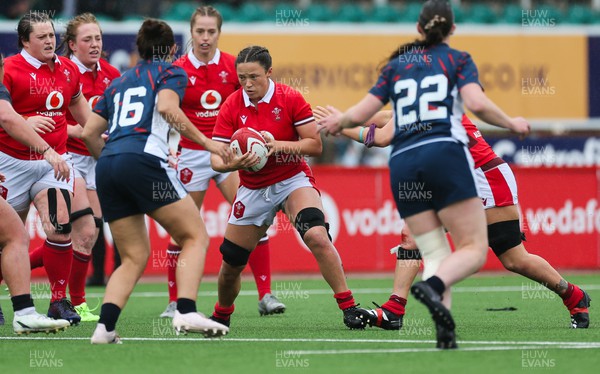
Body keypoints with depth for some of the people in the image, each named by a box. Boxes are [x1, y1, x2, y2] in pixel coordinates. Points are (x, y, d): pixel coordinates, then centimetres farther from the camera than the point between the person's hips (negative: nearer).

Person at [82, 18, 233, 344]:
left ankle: (105, 326, -9)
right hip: (144, 161, -6)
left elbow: (89, 133, 23)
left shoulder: (118, 82, 28)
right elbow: (167, 107, -10)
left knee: (134, 258, 11)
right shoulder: (171, 73, 12)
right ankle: (186, 312, -18)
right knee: (195, 236, 2)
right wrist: (206, 142, -8)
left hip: (107, 166, 6)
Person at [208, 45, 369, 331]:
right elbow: (216, 158, -9)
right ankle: (221, 315, 37)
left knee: (317, 236, -30)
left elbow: (315, 144, -12)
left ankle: (349, 308, -23)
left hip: (292, 180, -3)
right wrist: (233, 163, -32)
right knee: (231, 264, 6)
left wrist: (278, 145, -28)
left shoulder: (290, 99, -12)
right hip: (253, 188, 3)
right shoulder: (231, 106, -8)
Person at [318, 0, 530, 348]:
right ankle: (432, 287, -34)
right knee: (474, 250, -4)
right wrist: (511, 123, 8)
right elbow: (477, 103, -8)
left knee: (436, 255, 7)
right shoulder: (458, 60, 10)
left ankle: (445, 333, -13)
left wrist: (339, 120, 36)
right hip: (445, 154, -4)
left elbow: (360, 114, 14)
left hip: (402, 163, 4)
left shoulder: (396, 64, 19)